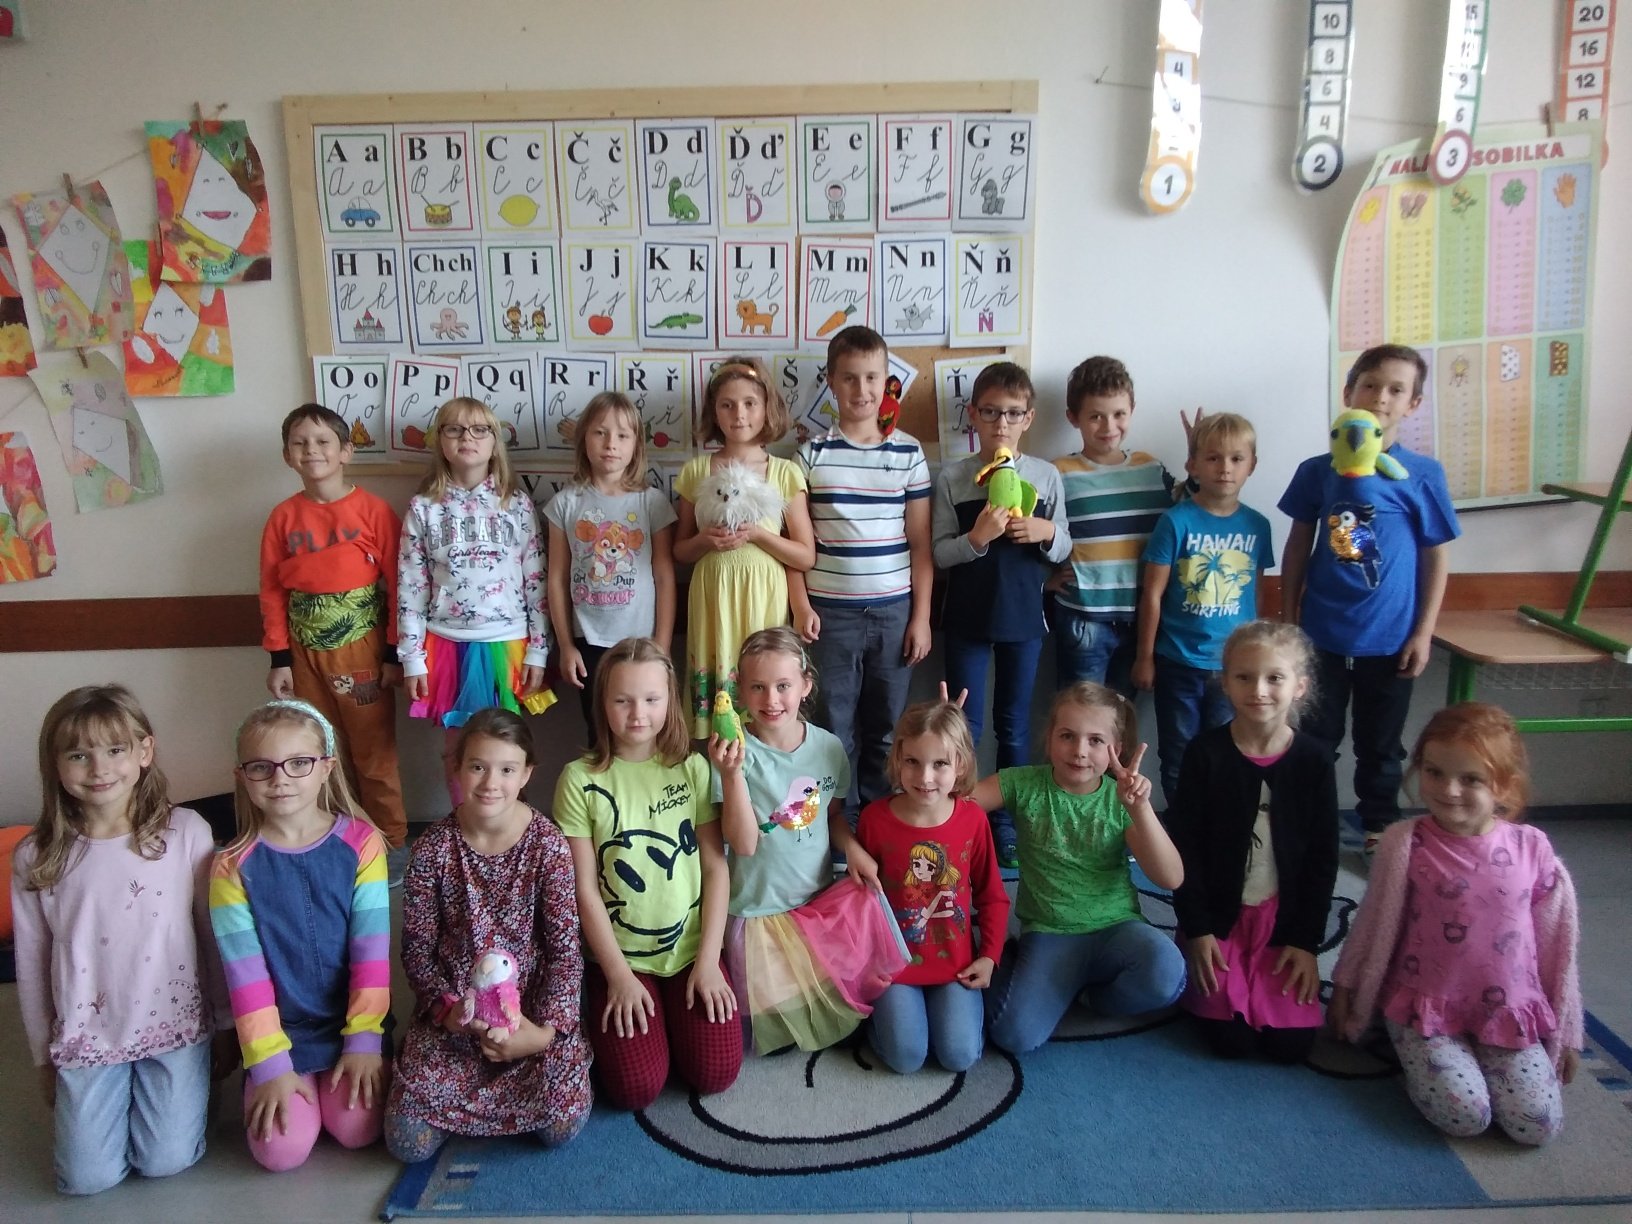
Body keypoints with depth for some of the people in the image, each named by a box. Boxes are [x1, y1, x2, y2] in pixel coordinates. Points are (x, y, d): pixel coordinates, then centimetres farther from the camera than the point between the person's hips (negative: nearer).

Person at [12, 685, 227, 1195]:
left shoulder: (185, 832, -10)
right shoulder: (36, 857, -5)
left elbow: (215, 932, -2)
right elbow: (31, 965, 4)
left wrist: (227, 1023, 5)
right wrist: (45, 1059, 9)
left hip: (176, 1025, -1)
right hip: (86, 1038, 2)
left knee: (166, 1162, -5)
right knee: (89, 1178, -1)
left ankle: (192, 1080, 24)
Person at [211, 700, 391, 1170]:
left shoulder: (360, 843, -7)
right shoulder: (233, 867, -6)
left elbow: (372, 950, -9)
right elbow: (246, 973, -8)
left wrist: (365, 1039, -13)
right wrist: (269, 1063, -12)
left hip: (352, 1022, 0)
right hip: (280, 1032, 1)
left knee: (356, 1129, -15)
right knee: (281, 1150, -13)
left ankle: (337, 1077, 16)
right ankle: (298, 1085, 18)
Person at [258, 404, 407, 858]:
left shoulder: (374, 511, -7)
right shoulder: (283, 517, 2)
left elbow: (397, 583, -5)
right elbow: (272, 591, 5)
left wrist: (394, 653, -5)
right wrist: (279, 659, 2)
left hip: (362, 651, -3)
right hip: (306, 654, 3)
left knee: (375, 753, 5)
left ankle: (391, 845, 19)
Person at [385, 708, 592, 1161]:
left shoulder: (547, 843, -10)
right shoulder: (434, 847, -7)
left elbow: (565, 949, -9)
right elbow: (416, 946, -1)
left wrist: (546, 1029, -18)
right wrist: (446, 1008, -17)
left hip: (532, 1006, -1)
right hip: (453, 1011, 1)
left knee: (562, 1125, -18)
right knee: (407, 1140, -12)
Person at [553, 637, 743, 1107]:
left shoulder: (692, 768, -1)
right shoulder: (580, 779, -7)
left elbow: (716, 867, -2)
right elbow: (584, 889, -7)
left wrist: (708, 960, -8)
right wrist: (618, 975, -10)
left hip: (690, 948, 2)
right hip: (619, 954, -1)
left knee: (715, 1073, -11)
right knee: (637, 1087, -13)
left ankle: (674, 1010, 18)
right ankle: (608, 1000, 16)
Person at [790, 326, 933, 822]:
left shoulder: (908, 452, 3)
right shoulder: (813, 454, 0)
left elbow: (920, 544, 4)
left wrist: (921, 616, 1)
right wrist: (800, 606, -6)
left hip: (894, 611, 1)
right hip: (831, 612, -1)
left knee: (884, 726, 10)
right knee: (836, 727, 5)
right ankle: (841, 824, 20)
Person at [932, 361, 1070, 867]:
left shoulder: (1046, 475, 0)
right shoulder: (952, 477, -5)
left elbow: (1063, 548, 6)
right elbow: (940, 553, -6)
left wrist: (1046, 532, -15)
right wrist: (977, 537, -23)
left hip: (1024, 617, 1)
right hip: (968, 618, -1)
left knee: (1014, 725, 12)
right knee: (962, 726, 6)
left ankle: (1007, 822, 26)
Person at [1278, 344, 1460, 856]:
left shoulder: (1422, 475, -6)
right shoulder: (1317, 470, -3)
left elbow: (1435, 557, -1)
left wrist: (1424, 632, -4)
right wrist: (1288, 619, 4)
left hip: (1391, 637, -1)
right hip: (1322, 633, 1)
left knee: (1380, 744, 14)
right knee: (1315, 739, 12)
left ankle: (1379, 830, 31)